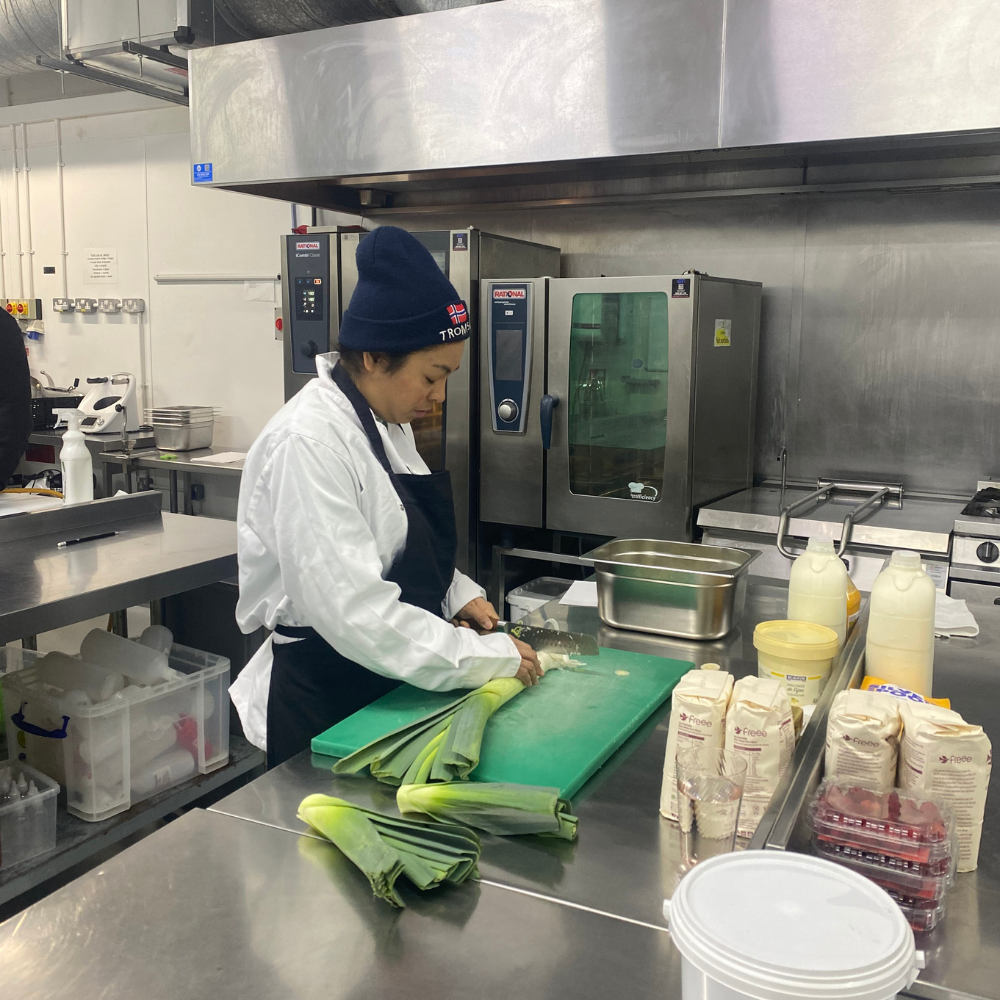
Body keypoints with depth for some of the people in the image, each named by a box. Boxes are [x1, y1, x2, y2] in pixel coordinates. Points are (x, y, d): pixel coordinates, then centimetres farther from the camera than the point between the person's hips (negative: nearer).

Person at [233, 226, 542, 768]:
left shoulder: (386, 422, 4)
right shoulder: (309, 443, -25)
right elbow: (353, 610, -30)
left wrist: (458, 593, 1)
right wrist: (486, 656, -24)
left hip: (386, 684, 9)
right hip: (321, 701, -9)